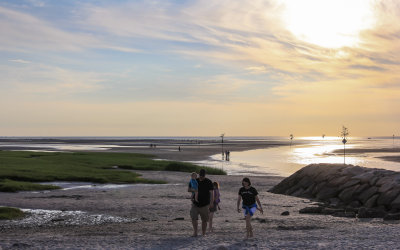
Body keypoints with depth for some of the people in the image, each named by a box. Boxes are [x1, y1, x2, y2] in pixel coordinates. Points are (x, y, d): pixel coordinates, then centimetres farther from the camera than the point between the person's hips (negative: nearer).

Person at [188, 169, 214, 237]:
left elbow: (211, 193, -10)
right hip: (195, 204, 2)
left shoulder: (208, 182, -3)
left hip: (205, 204, -2)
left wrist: (211, 202, -22)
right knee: (193, 217, -14)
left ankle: (203, 233, 15)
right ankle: (195, 232, -4)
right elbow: (188, 189, 13)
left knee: (204, 220, 2)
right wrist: (193, 190, -11)